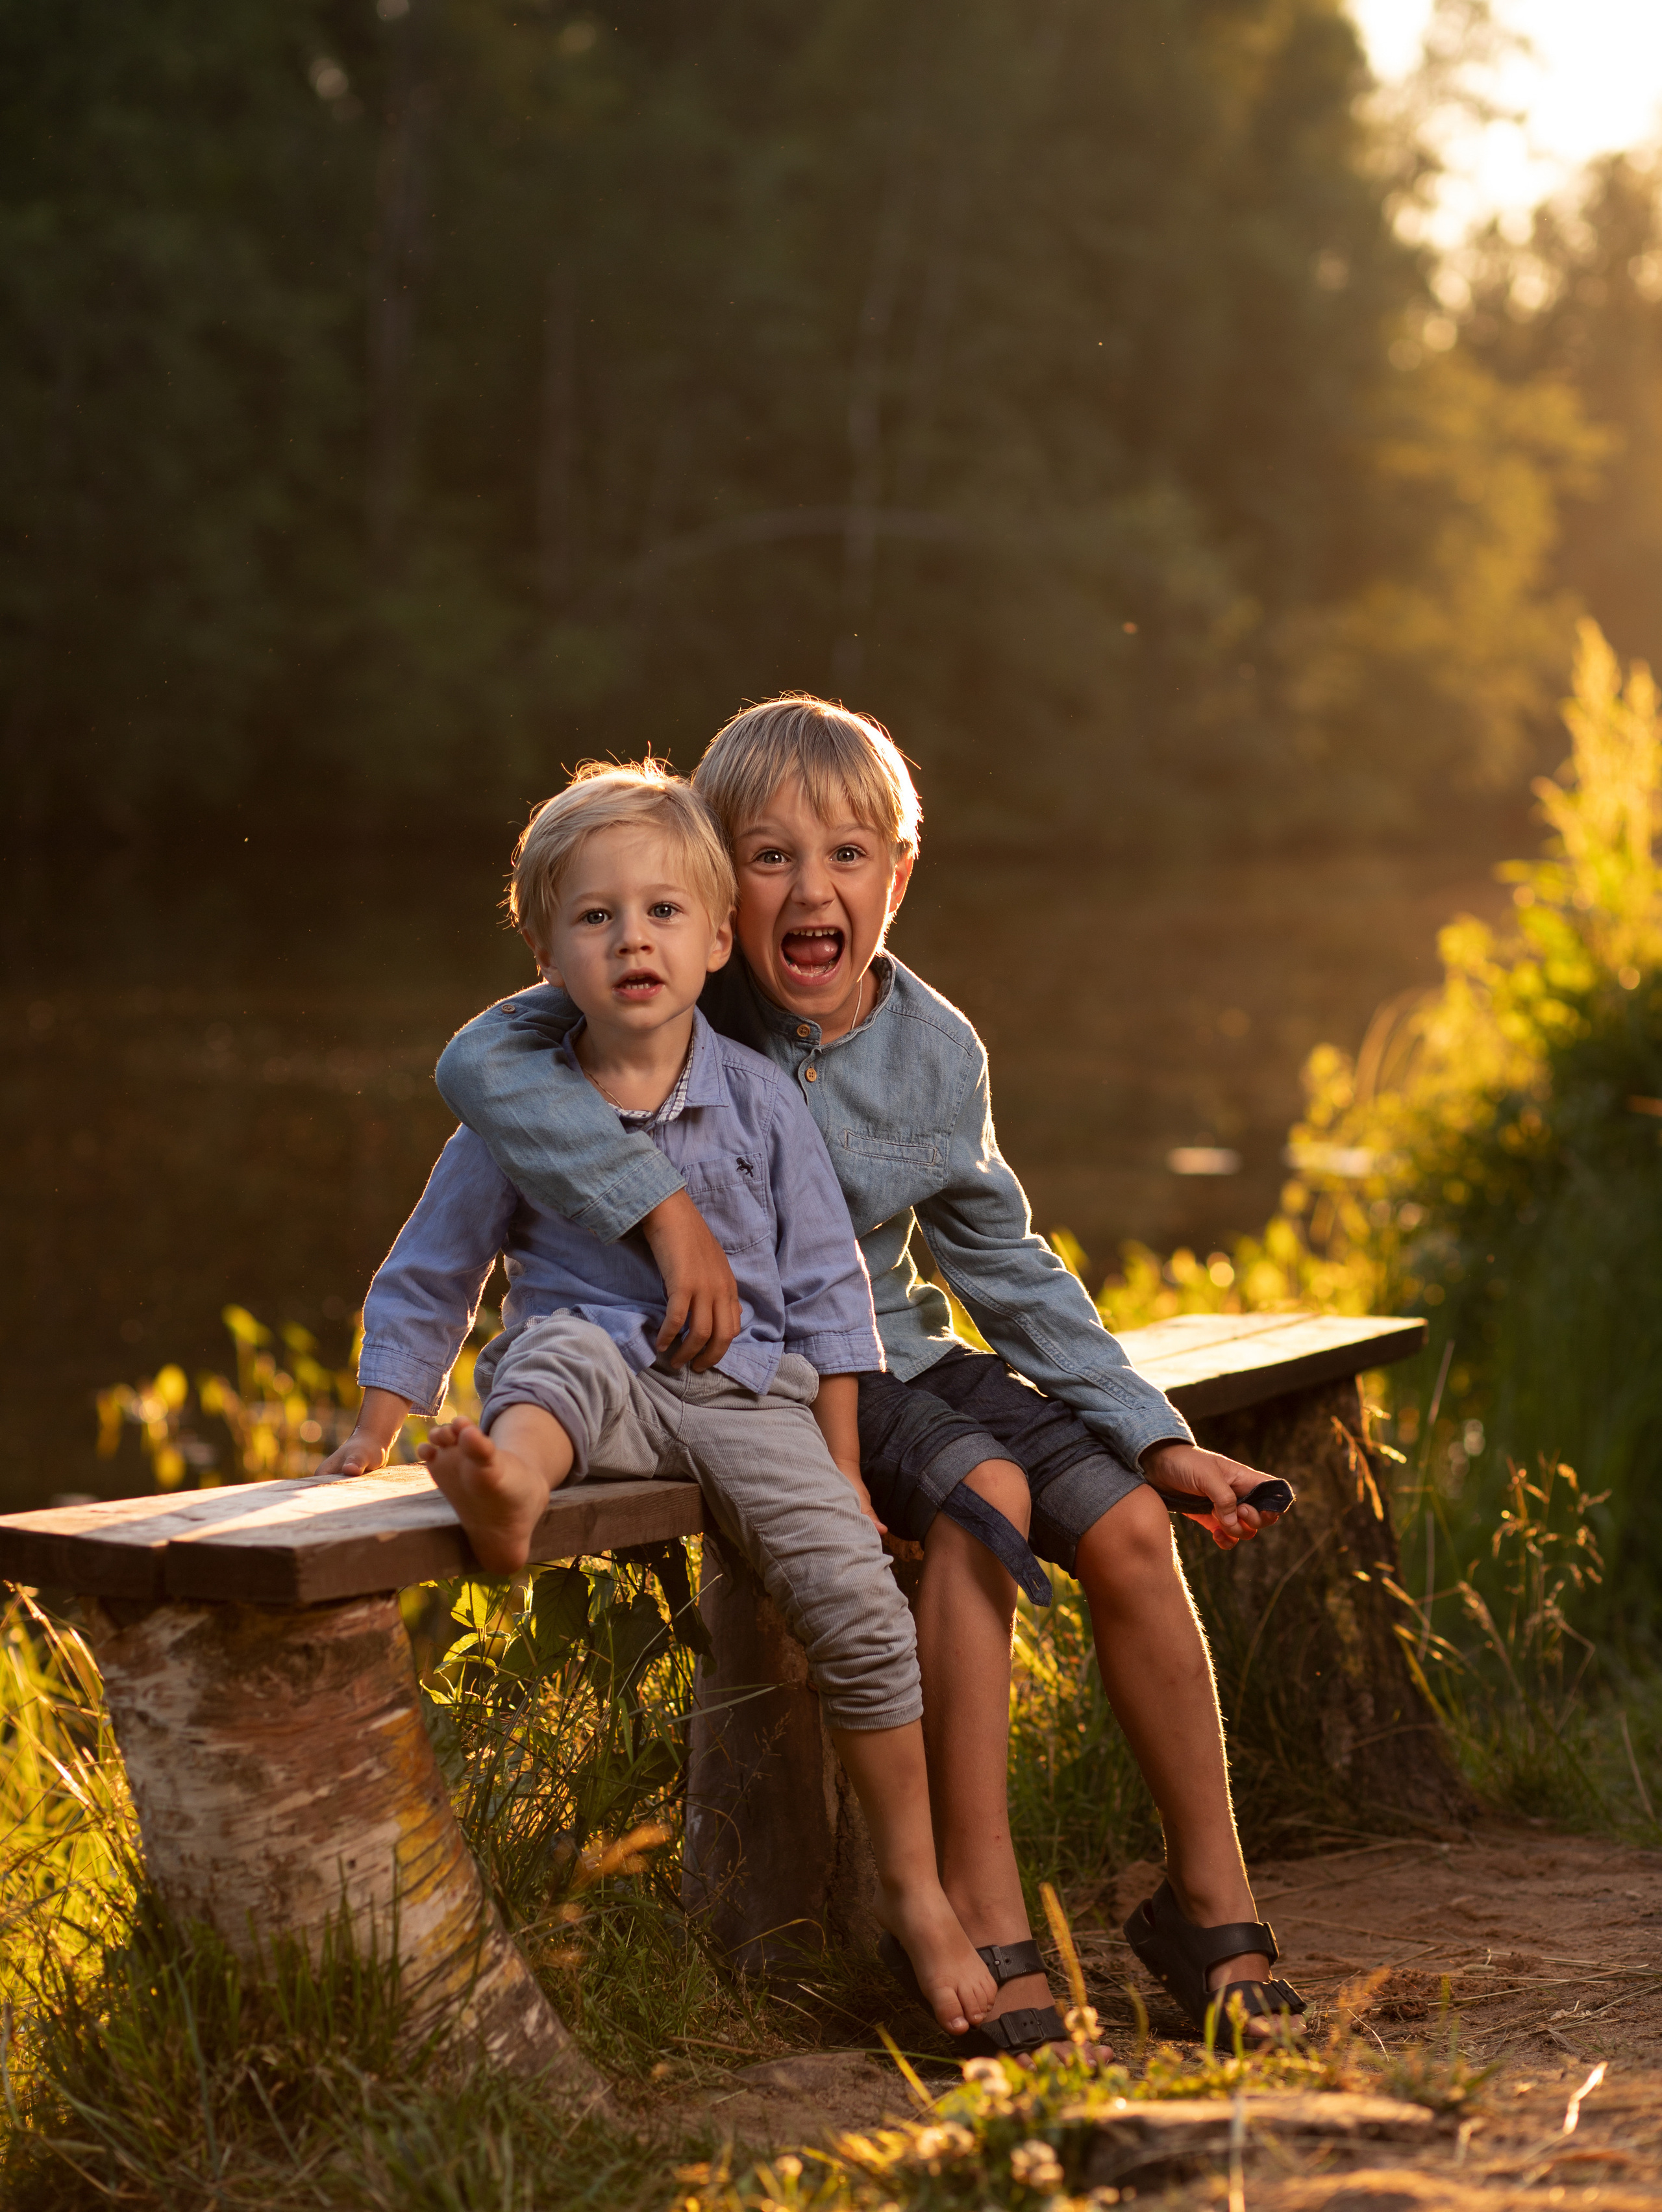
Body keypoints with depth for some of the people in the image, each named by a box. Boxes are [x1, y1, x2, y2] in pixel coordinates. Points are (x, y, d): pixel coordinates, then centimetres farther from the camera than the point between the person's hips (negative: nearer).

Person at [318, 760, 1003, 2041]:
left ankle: (917, 1894, -2)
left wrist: (841, 1467, 3)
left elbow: (825, 1287, 7)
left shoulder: (759, 1099, 3)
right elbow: (428, 1280, 11)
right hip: (594, 1377, 0)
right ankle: (509, 1487, -70)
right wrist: (376, 1433, 6)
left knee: (861, 1604, -16)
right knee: (559, 1351, -36)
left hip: (745, 1392, 1)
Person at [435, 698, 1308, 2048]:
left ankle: (1214, 1909, 1)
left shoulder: (937, 1055, -2)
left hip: (896, 1351, 5)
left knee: (1127, 1524, -13)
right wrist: (669, 1209, -39)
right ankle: (982, 1925, -25)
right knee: (985, 1498, -30)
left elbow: (1008, 1269, 7)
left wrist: (1159, 1436, 2)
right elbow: (485, 1061, -32)